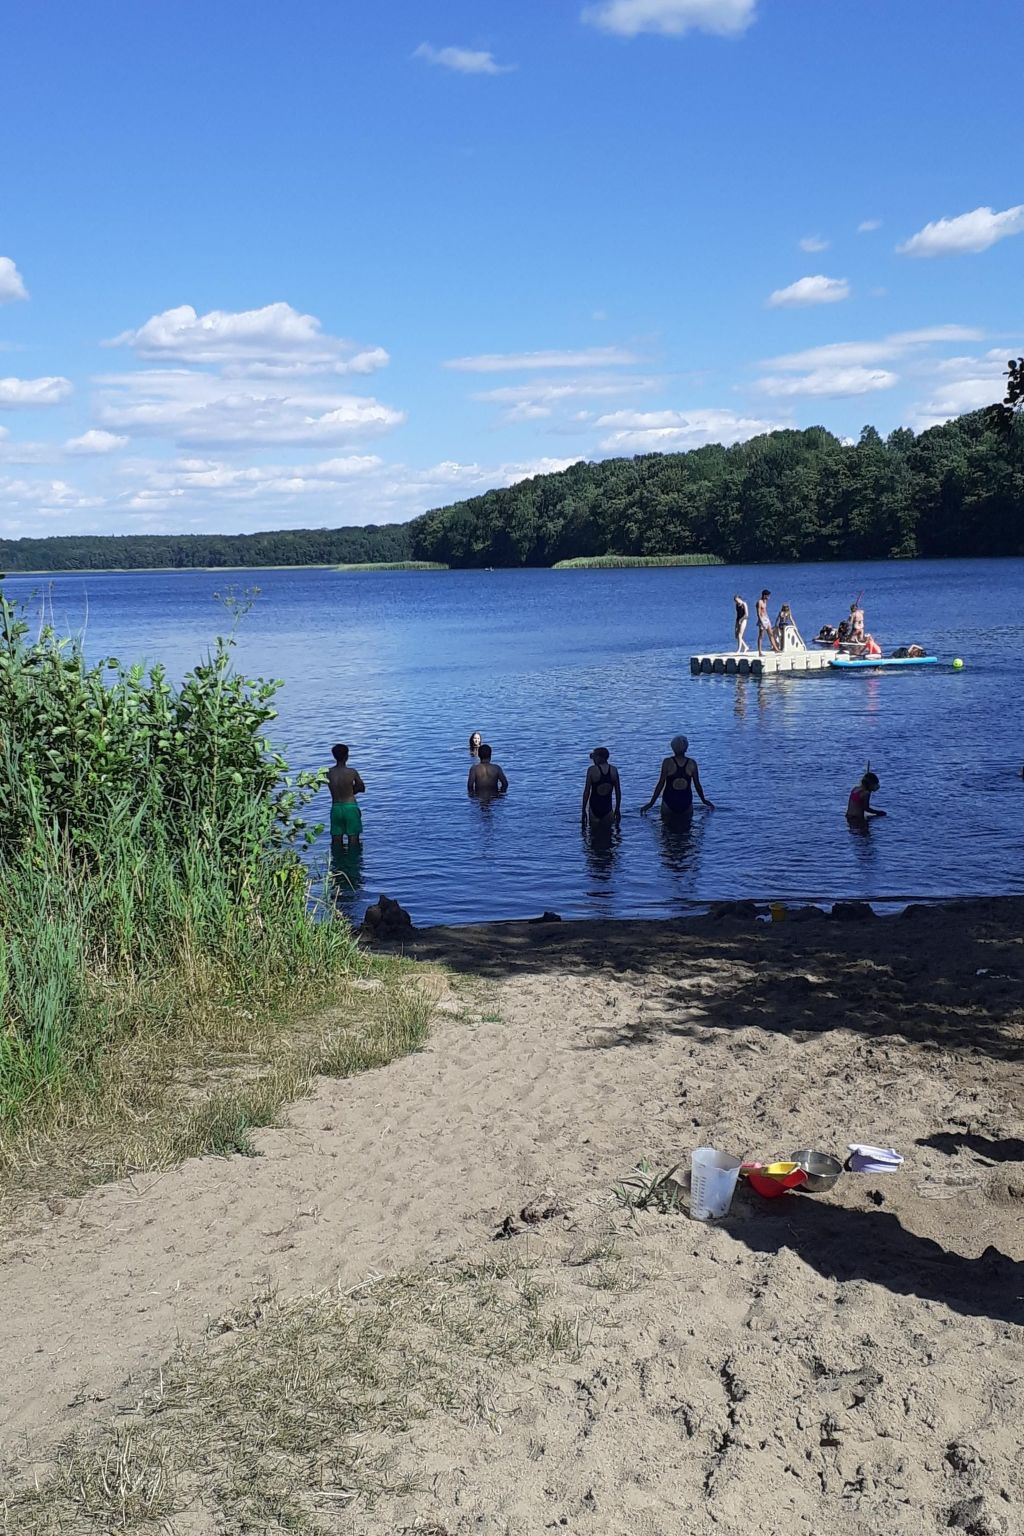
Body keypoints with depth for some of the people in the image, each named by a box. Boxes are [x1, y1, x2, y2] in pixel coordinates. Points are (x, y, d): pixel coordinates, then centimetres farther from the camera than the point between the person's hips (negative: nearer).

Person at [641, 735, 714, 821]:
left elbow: (661, 784, -8)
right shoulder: (692, 763, -3)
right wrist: (704, 800, 21)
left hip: (669, 802, -2)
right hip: (686, 803, 2)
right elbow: (697, 785, 4)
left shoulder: (667, 762, -8)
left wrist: (651, 803, -1)